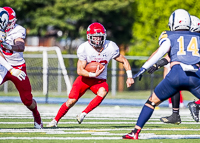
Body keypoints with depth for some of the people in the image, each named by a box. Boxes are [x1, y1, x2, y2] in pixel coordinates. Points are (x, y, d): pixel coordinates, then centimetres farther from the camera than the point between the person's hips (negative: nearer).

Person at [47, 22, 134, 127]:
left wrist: (129, 76, -6)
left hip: (100, 80, 1)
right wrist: (93, 74, -33)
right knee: (71, 101, -12)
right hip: (85, 78, -1)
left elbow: (124, 61, 1)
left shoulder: (110, 47, -14)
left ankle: (83, 114, -20)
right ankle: (55, 120, 11)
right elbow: (80, 70, -19)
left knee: (103, 92, -32)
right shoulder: (84, 49, -19)